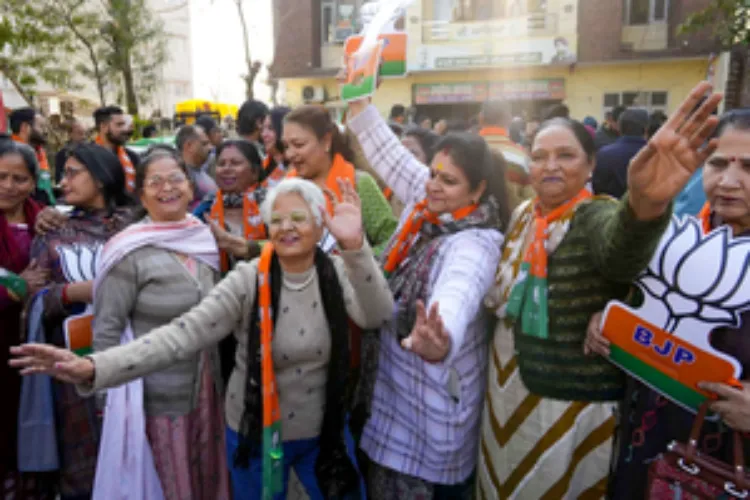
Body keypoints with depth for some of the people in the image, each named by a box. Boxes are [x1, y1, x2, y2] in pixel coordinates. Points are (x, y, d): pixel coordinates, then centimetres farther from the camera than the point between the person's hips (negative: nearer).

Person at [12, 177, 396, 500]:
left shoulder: (338, 273, -10)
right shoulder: (249, 280, -18)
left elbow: (377, 317, -27)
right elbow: (183, 334, -26)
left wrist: (355, 246, -42)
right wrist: (95, 367, -38)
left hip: (324, 431, 2)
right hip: (257, 433, -1)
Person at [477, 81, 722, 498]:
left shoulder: (595, 217, -17)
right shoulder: (522, 215, 3)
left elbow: (622, 248, -44)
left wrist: (647, 202, -63)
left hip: (574, 406, -6)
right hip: (509, 393, 6)